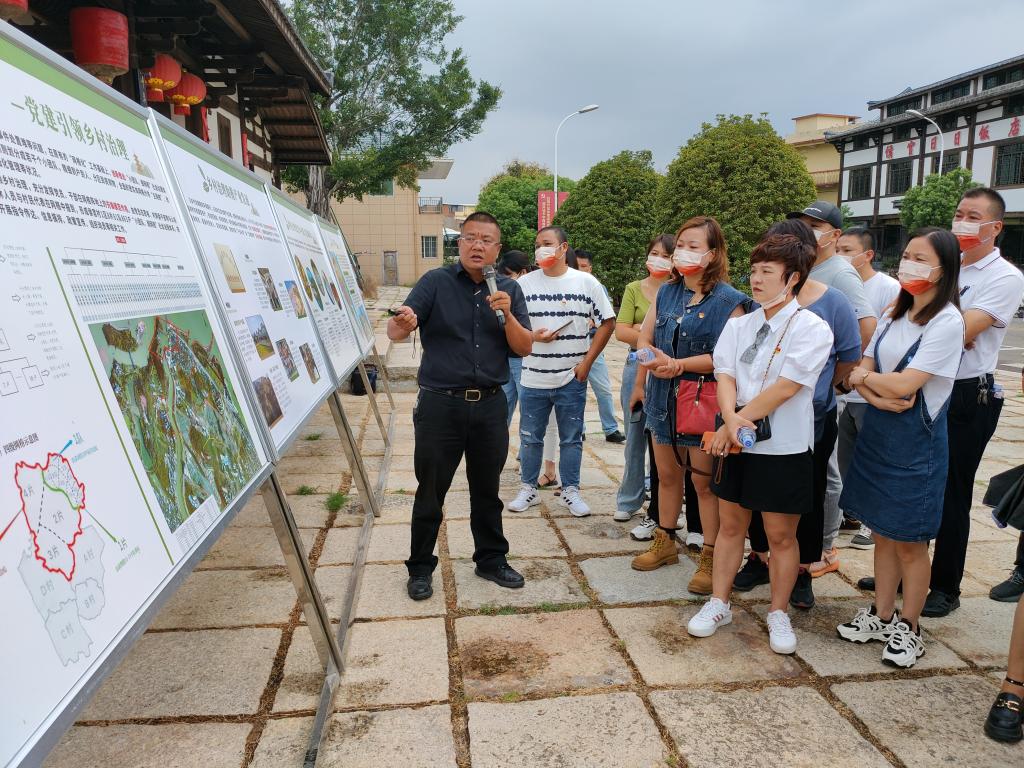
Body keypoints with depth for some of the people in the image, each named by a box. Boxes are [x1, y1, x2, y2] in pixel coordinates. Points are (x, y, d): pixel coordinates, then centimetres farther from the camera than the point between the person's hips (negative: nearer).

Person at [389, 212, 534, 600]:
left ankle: (491, 559, 33)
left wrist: (508, 315, -17)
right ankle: (420, 568, 24)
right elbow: (394, 330, -14)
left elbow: (525, 347, 1)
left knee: (487, 489, 15)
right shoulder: (435, 282, -3)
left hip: (490, 404, 3)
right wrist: (403, 323, -38)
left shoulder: (508, 290, 7)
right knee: (430, 492, 7)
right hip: (440, 404, -2)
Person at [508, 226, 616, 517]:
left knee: (571, 438, 9)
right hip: (533, 378, 1)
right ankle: (528, 489, 26)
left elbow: (607, 323, 1)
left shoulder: (587, 283, -2)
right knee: (530, 438, 10)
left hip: (572, 378, -1)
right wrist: (532, 335, -14)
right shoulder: (525, 283, 1)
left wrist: (587, 362, -5)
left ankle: (570, 491, 23)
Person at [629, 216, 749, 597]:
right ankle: (665, 542, 34)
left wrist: (680, 364, -24)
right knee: (667, 474, 17)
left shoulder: (728, 300, -10)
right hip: (663, 398, 6)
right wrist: (657, 360, -5)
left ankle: (709, 559, 16)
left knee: (704, 480, 3)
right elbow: (644, 339, 9)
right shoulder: (666, 292, 8)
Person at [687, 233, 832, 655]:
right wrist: (731, 419, -23)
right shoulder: (739, 325, 5)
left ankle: (778, 614, 27)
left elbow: (785, 388, -18)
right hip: (735, 443, 4)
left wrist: (737, 423, -18)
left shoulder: (812, 328, -10)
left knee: (781, 535, 8)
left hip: (784, 449, -4)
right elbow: (724, 376, -4)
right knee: (730, 525, 14)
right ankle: (718, 604, 29)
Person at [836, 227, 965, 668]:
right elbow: (861, 373, 5)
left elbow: (904, 385, -21)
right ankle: (881, 615, 29)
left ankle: (908, 627, 22)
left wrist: (865, 377, -4)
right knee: (882, 531, 15)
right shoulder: (894, 315, 9)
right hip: (877, 431, 6)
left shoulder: (946, 321, -14)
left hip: (917, 440, -6)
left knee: (909, 541, 5)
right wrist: (879, 394, -15)